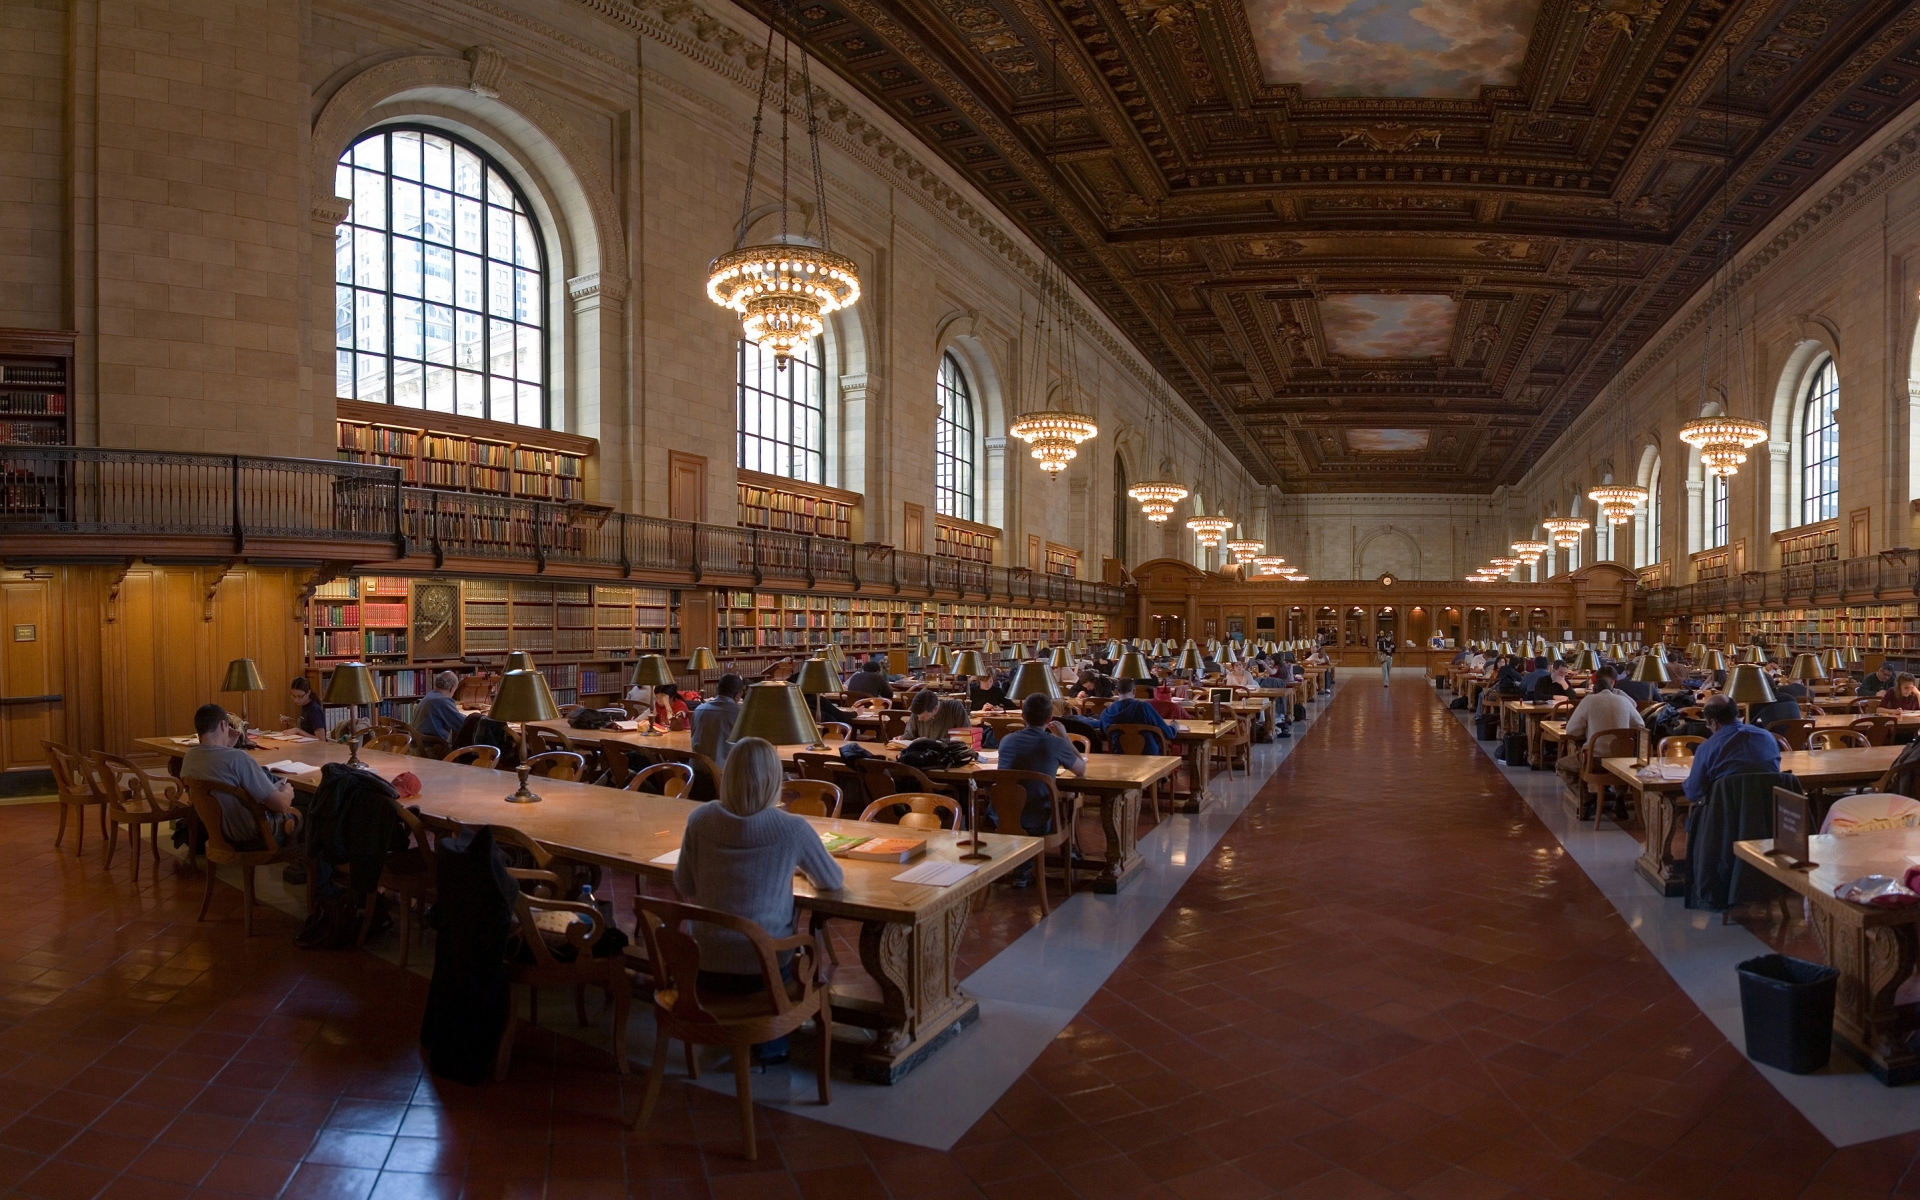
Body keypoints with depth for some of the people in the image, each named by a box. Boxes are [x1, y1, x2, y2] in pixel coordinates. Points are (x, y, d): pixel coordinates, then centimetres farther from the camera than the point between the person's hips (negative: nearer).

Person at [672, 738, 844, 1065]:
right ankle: (772, 1043, 39)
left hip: (704, 968, 3)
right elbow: (834, 882, -1)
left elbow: (684, 888, 3)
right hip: (764, 970, -3)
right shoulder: (792, 829, -17)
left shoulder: (699, 819, -9)